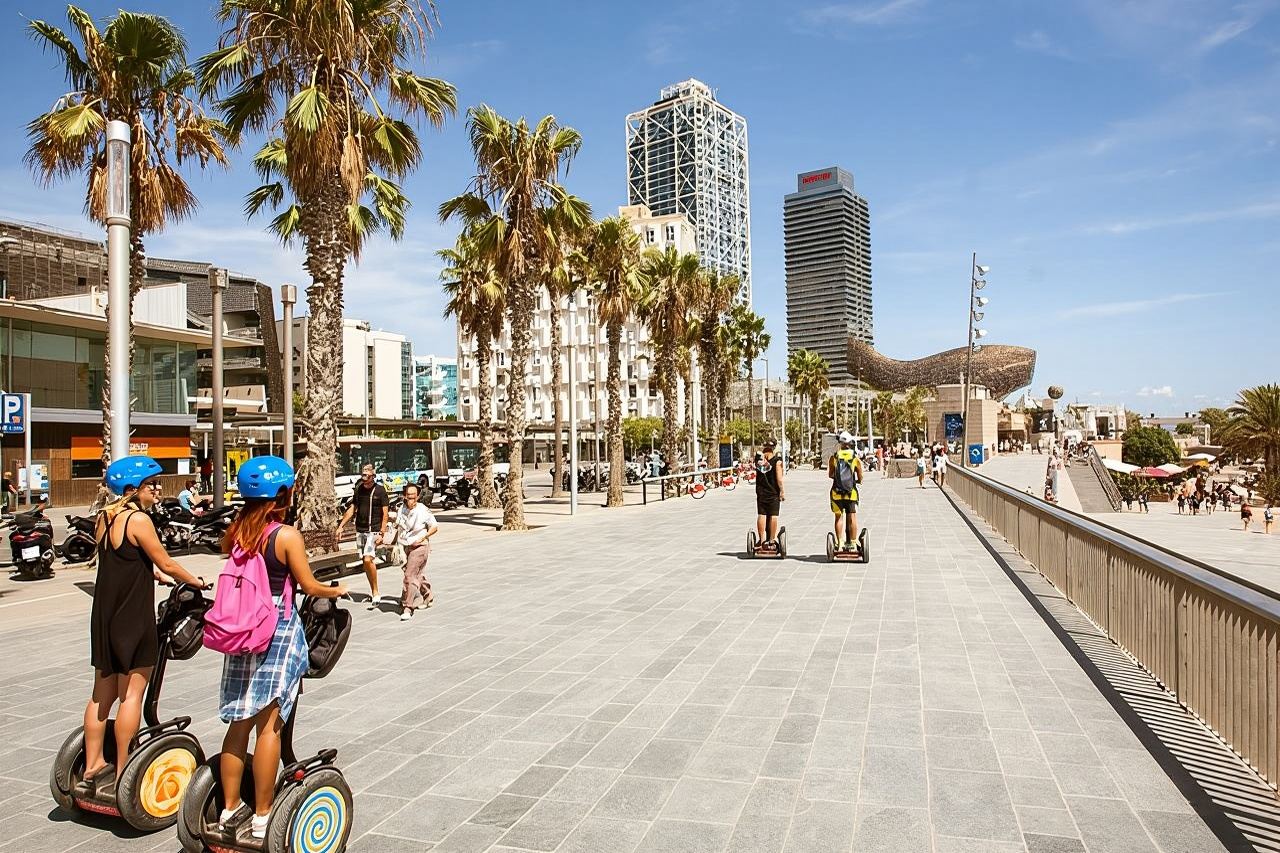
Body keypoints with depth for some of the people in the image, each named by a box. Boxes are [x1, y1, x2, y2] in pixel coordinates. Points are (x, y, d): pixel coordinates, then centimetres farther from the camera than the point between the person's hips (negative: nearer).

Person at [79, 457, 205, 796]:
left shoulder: (105, 518, 8)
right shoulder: (139, 519, -17)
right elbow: (167, 565, -11)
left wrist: (156, 574, 23)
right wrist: (195, 581, 4)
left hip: (104, 616, 8)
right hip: (133, 619, -8)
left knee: (102, 693, 16)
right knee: (131, 695, 1)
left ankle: (93, 766, 25)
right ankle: (123, 773, 8)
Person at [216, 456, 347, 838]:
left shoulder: (236, 533, 3)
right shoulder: (287, 535, -13)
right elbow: (309, 586, -7)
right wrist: (338, 590, 12)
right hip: (279, 632, -6)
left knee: (240, 721, 14)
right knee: (268, 724, 2)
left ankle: (230, 808, 25)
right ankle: (262, 817, 11)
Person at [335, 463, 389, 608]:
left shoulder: (379, 490, -6)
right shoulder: (359, 489, 9)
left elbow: (385, 514, -7)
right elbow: (352, 509, 16)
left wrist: (381, 533, -13)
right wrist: (340, 527, 11)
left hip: (373, 531, -6)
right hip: (360, 530, 6)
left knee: (368, 559, -19)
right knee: (365, 562, 6)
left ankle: (375, 593, -10)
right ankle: (373, 592, 16)